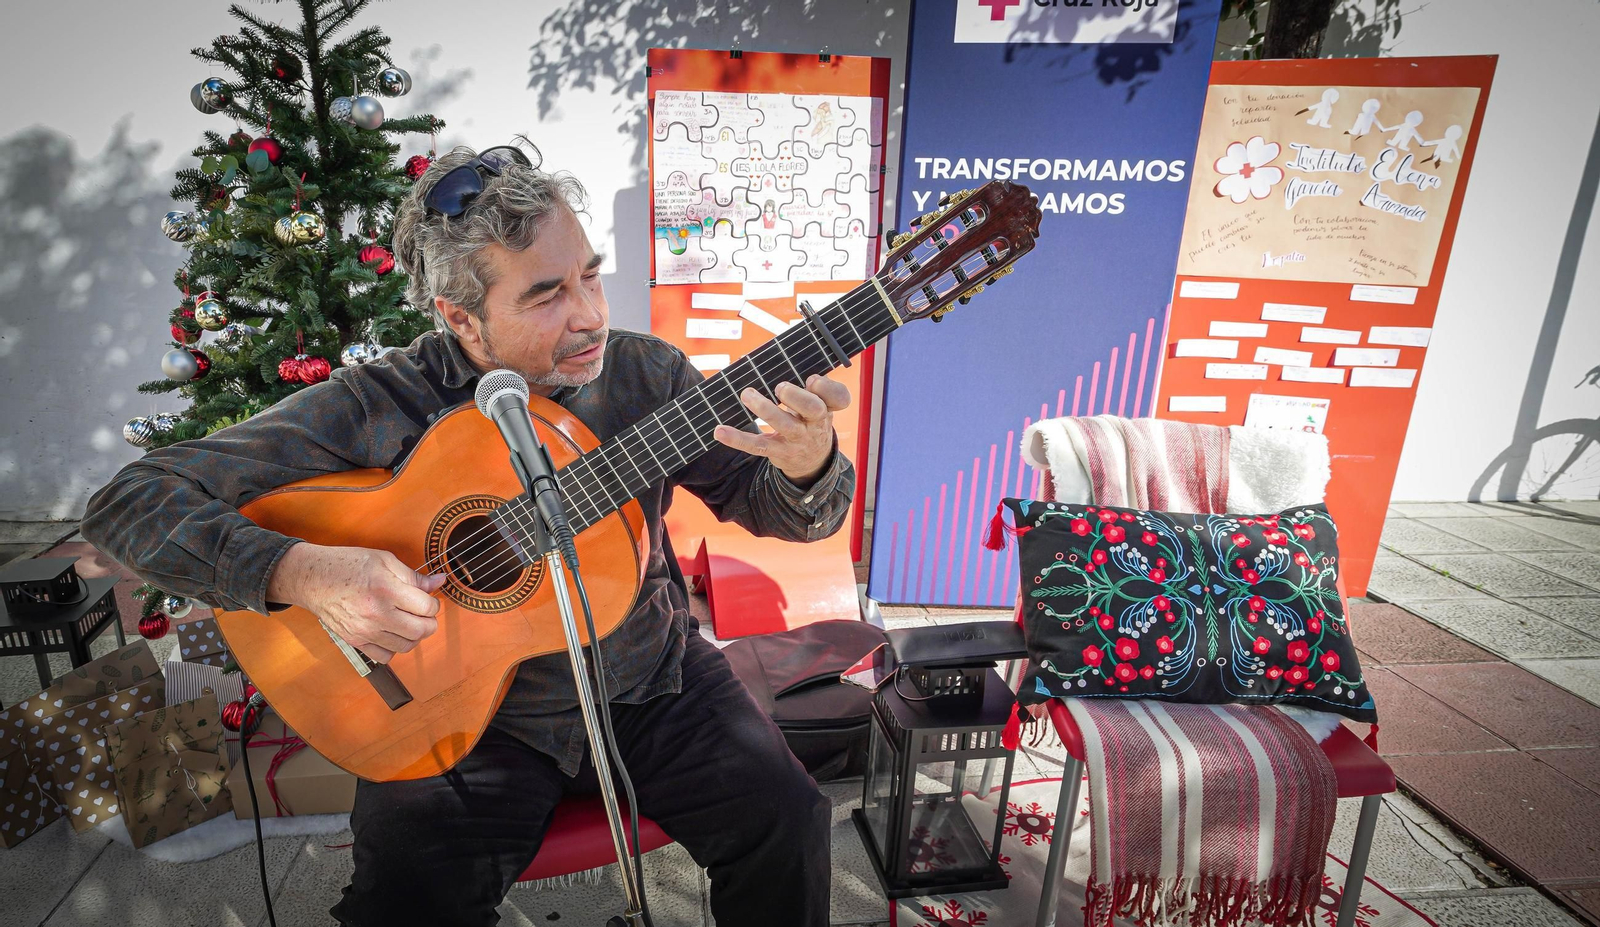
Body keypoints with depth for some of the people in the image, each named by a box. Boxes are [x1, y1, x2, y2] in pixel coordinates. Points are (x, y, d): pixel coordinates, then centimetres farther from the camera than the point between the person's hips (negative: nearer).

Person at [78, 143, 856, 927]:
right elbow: (130, 502, -11)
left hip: (652, 686, 2)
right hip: (462, 714, -1)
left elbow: (776, 506, -4)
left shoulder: (643, 372, -6)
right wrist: (305, 573, -29)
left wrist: (807, 465, -30)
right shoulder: (375, 409, -13)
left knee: (784, 821, -15)